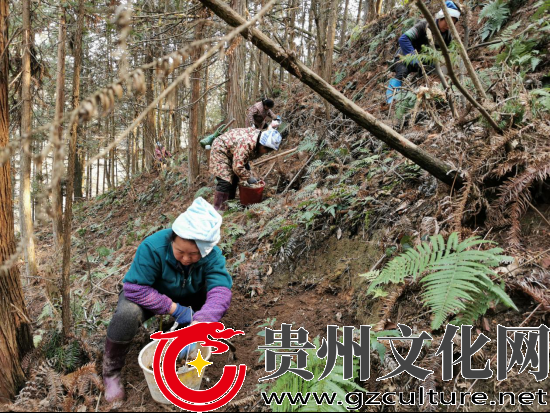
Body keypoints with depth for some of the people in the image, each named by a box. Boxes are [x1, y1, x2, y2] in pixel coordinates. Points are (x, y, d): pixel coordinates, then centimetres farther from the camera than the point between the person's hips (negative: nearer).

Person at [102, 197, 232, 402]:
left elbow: (220, 292, -40)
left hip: (185, 297, 3)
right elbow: (135, 289, -36)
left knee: (218, 303, -22)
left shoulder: (212, 255, -28)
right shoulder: (152, 247, -36)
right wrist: (174, 309, -37)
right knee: (127, 315, -35)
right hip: (147, 295, -3)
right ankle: (111, 371, -10)